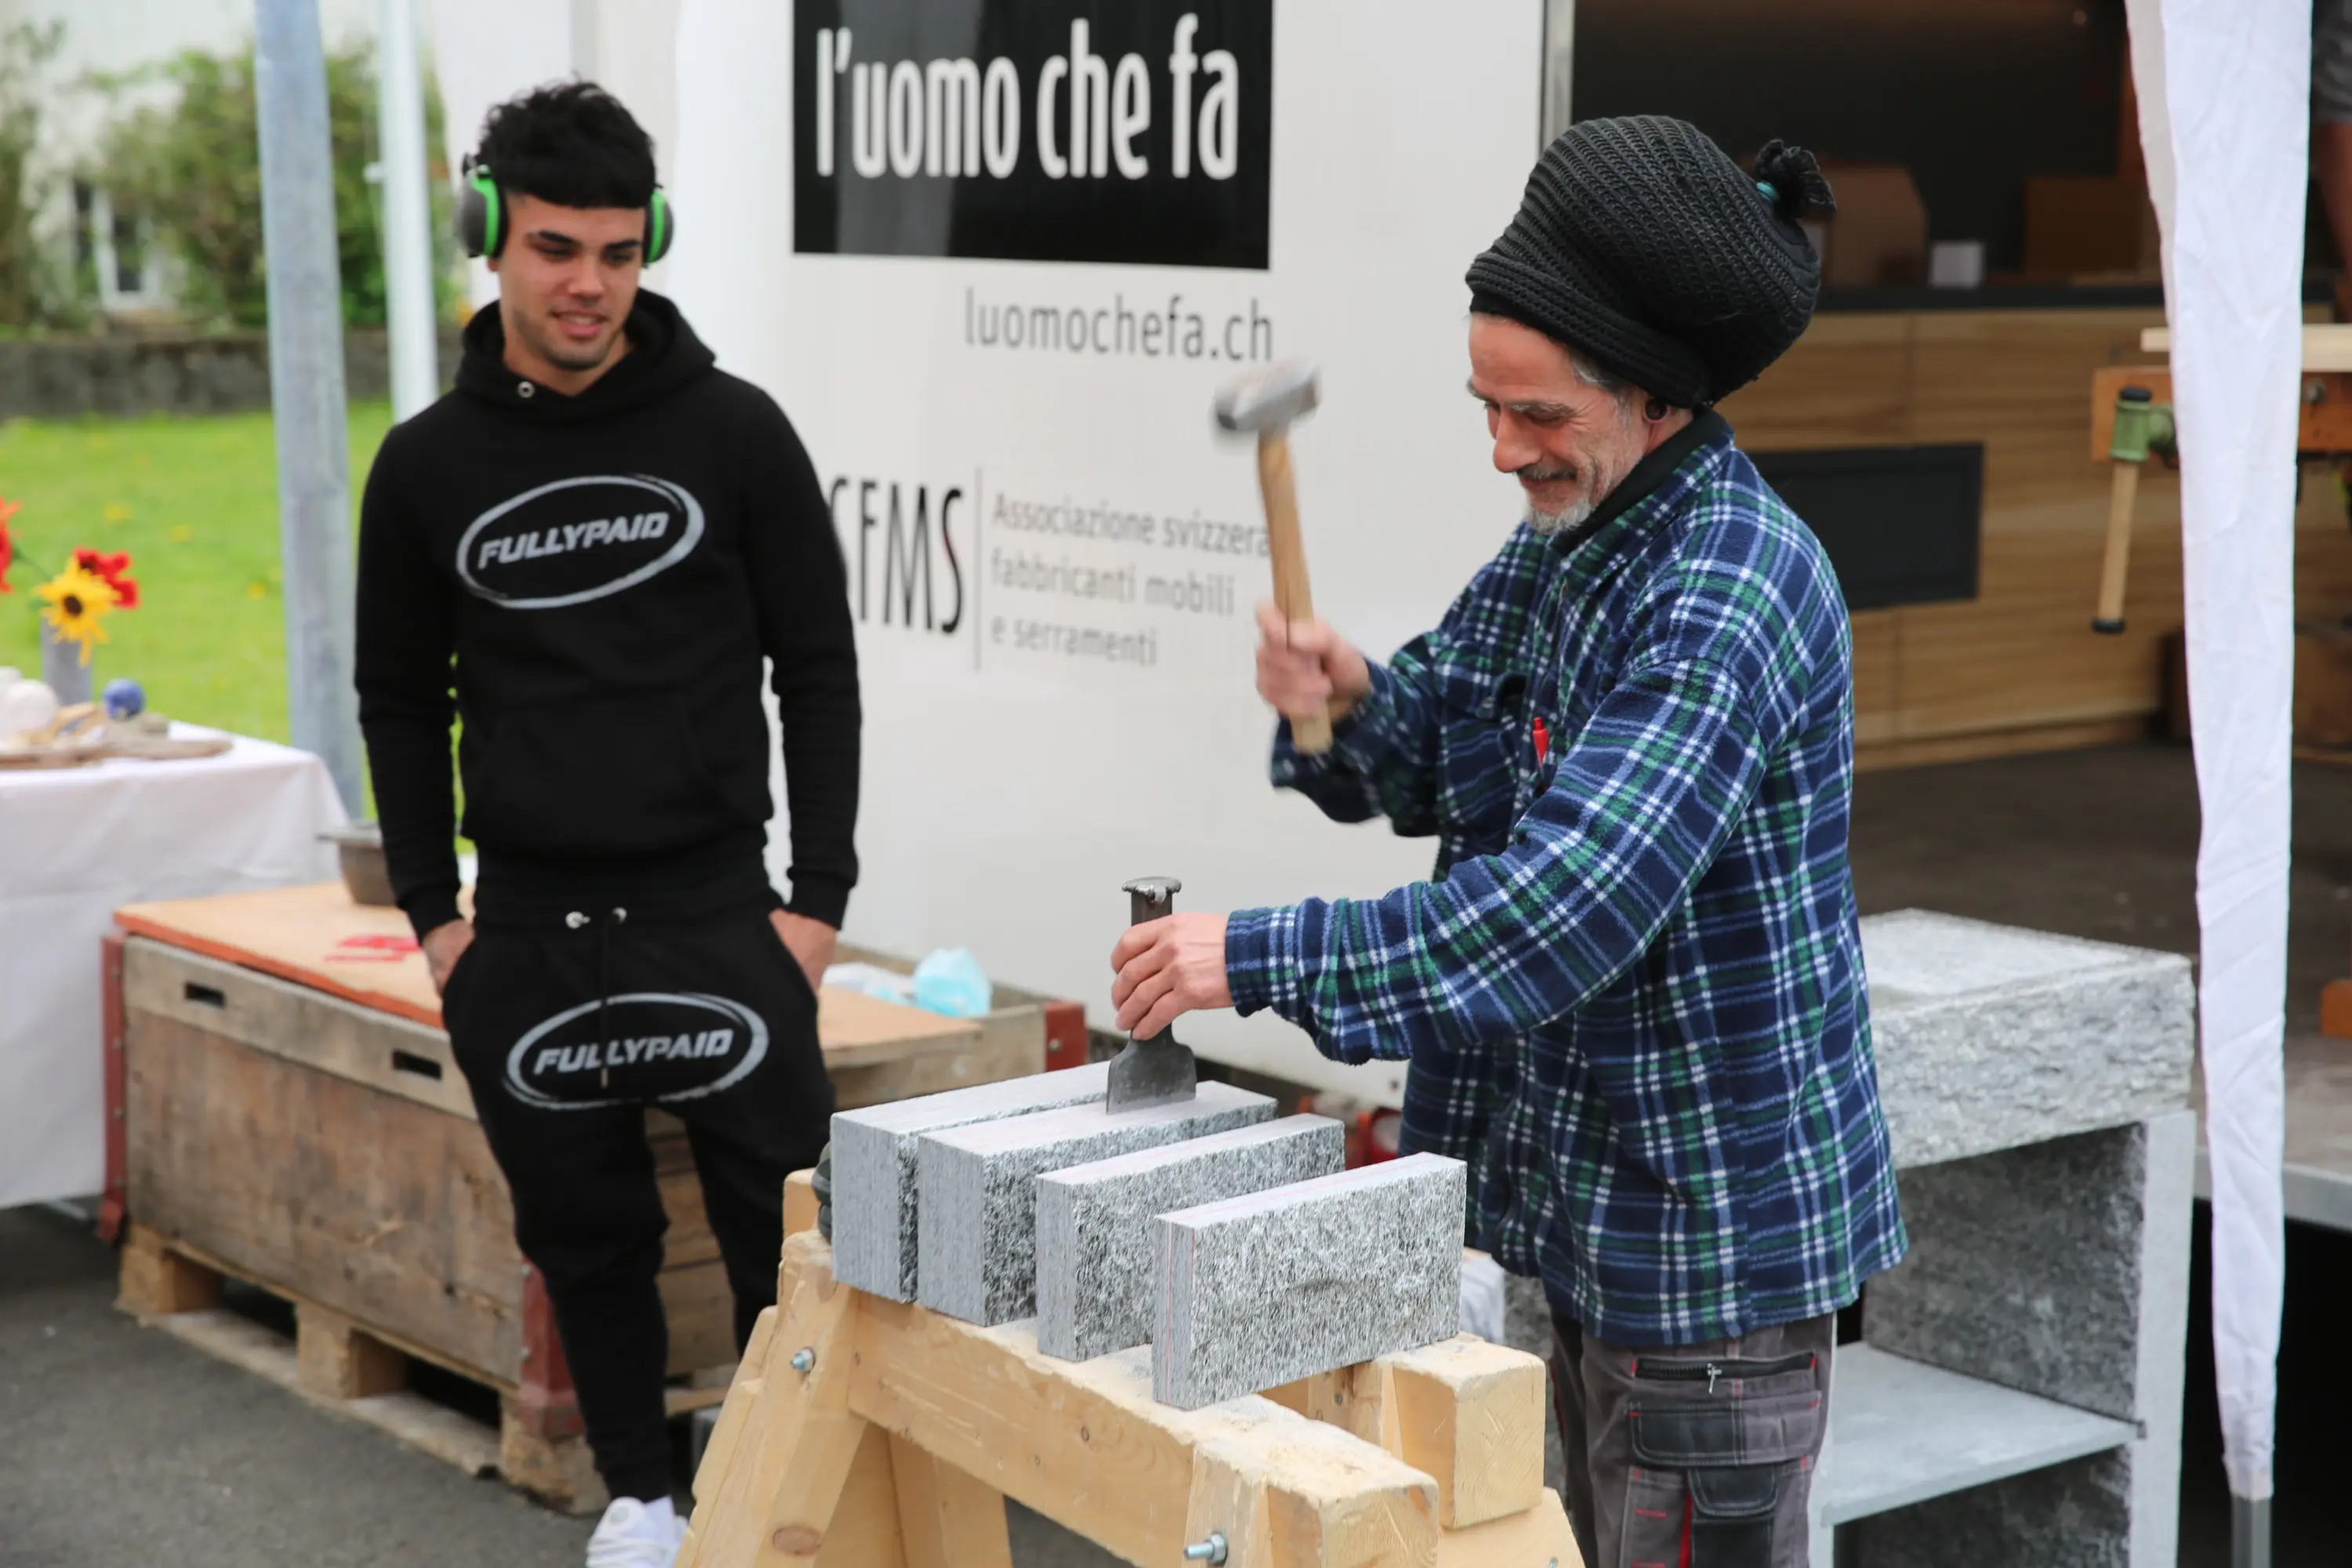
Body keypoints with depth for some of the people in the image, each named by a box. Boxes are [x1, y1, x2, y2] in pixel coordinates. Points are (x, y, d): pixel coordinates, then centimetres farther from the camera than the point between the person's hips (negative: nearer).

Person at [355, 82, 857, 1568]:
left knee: (785, 1229, -1)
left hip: (716, 913, -2)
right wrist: (433, 909, 6)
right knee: (587, 1237, 12)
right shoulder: (429, 466, 3)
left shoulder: (735, 431, -3)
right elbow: (402, 701, 11)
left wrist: (819, 894, -4)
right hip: (525, 933, 2)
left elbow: (818, 670, 0)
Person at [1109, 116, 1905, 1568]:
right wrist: (1354, 703, -10)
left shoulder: (1731, 595, -23)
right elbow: (1439, 766, 13)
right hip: (1590, 1189, 9)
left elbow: (1562, 912, -31)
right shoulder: (1567, 537, 6)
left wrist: (1261, 956, -29)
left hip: (1717, 1225, -9)